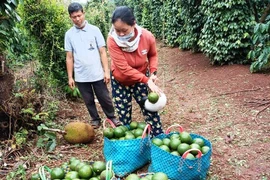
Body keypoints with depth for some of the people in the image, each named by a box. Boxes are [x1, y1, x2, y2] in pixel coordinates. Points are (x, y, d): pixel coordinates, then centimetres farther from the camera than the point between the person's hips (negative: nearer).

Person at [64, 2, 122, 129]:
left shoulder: (94, 30, -3)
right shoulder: (69, 34, 2)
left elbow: (103, 52, -2)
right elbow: (69, 57, 5)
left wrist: (106, 71, -6)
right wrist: (70, 77, 3)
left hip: (97, 74, -1)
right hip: (81, 77, 2)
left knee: (105, 98, 9)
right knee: (89, 101, 13)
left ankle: (112, 117, 30)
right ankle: (95, 120, 32)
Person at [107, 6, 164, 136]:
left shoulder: (147, 37, -24)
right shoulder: (112, 40, -29)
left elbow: (153, 55, -1)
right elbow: (124, 68, -31)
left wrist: (153, 72, -17)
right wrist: (147, 80, -33)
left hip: (141, 79, 1)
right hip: (120, 82, -1)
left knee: (151, 111, 7)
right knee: (124, 117, 8)